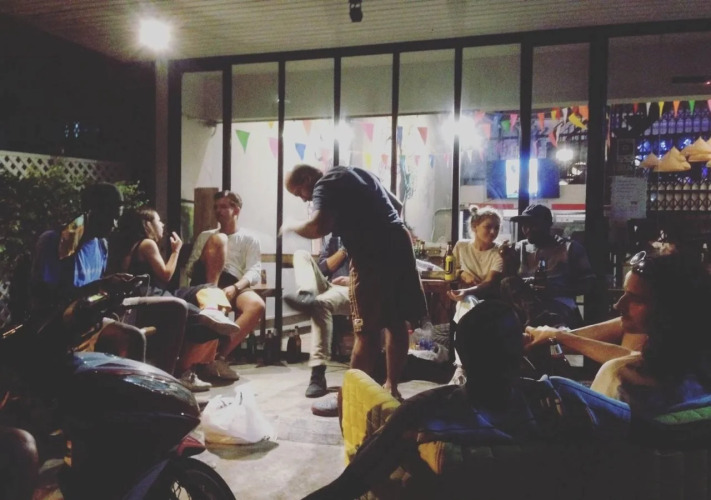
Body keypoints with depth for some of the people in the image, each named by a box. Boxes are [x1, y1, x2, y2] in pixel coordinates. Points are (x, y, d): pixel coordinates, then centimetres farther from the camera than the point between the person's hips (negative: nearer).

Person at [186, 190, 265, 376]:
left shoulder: (249, 240, 18)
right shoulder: (205, 236, 26)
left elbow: (254, 272, 2)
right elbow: (190, 269, 18)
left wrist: (235, 288, -20)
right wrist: (201, 265, -9)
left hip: (233, 285, -1)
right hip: (205, 281, 1)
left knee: (257, 305, -35)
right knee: (219, 240, -22)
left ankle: (219, 355, -36)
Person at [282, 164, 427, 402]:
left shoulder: (325, 185, -3)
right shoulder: (358, 173, 22)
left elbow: (317, 228, -22)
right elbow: (397, 205, 30)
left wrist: (291, 226, -4)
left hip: (373, 253, -8)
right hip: (400, 242, 8)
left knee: (367, 329, -3)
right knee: (396, 323, 12)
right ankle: (391, 387, 22)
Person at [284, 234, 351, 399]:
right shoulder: (335, 237, 22)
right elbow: (323, 267, 12)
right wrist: (344, 250, 0)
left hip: (354, 291, -6)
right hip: (330, 288, 6)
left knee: (321, 303, -41)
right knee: (301, 254, -13)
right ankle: (306, 295, -46)